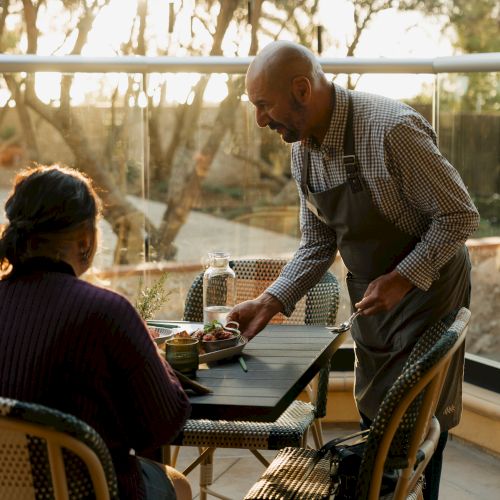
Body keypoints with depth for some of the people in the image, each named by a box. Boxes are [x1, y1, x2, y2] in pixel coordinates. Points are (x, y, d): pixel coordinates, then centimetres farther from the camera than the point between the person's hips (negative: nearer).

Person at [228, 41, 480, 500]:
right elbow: (317, 245, 5)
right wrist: (270, 303, -6)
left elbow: (460, 215, -20)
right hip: (370, 299, 7)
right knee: (373, 419, 16)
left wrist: (403, 278, -26)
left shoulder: (391, 129, -27)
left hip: (425, 287, -7)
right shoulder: (303, 149, -2)